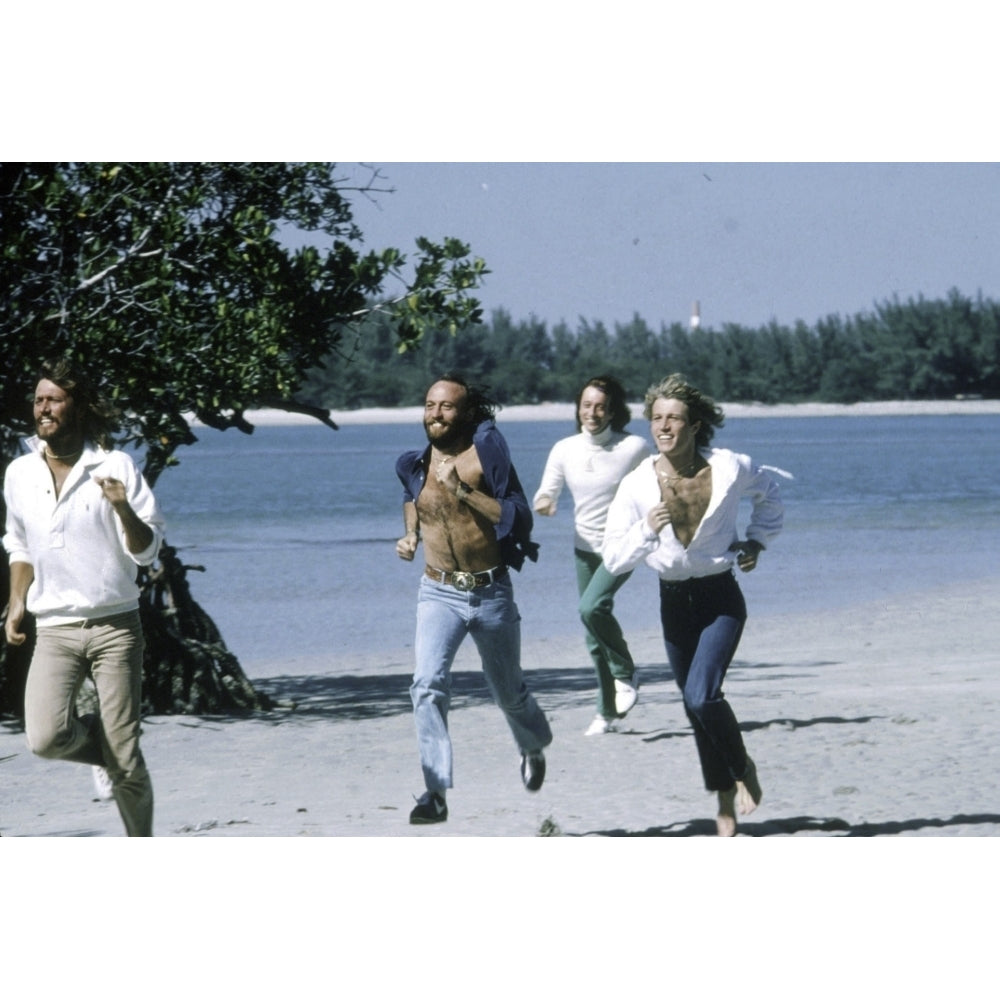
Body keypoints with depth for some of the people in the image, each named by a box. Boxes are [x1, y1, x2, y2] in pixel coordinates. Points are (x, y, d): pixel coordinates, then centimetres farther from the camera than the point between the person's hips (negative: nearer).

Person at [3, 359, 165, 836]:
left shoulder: (115, 467, -5)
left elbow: (146, 551, -5)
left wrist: (124, 511, -24)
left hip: (114, 627, -2)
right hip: (54, 630, 3)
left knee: (125, 760, -2)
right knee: (45, 737, -20)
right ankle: (104, 745, 13)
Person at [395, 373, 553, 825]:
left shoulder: (486, 453, -11)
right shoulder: (415, 464, 2)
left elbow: (519, 519, -19)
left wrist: (463, 489, -25)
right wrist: (410, 535, 9)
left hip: (491, 592, -2)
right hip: (438, 592, 2)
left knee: (508, 691, 15)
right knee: (428, 685, -20)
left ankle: (533, 747, 49)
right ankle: (436, 792, -21)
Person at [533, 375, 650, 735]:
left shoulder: (634, 448, -12)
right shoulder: (564, 450, -3)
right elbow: (546, 496, 1)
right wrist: (543, 504, -21)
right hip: (585, 547, 4)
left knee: (592, 607, -27)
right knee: (594, 640, 8)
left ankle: (626, 675, -4)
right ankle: (607, 712, 21)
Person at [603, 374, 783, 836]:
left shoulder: (731, 469, -12)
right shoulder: (637, 485, -12)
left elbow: (769, 495, 12)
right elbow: (614, 559, -14)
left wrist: (756, 540, 2)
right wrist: (648, 530, -29)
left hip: (721, 598, -3)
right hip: (673, 602, 3)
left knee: (702, 695, -20)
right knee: (695, 705, 11)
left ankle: (743, 770, 6)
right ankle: (725, 799, 27)